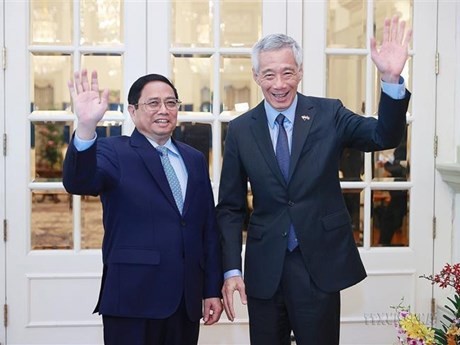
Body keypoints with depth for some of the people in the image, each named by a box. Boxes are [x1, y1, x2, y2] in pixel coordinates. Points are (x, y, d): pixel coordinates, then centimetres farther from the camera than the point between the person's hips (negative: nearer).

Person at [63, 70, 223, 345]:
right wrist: (87, 127, -39)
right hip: (133, 301, -4)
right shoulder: (114, 152, -2)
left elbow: (209, 229, 12)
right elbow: (79, 183, -23)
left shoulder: (195, 159, 12)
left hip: (187, 302, 5)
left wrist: (213, 290, 9)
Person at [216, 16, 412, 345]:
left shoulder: (328, 114, -1)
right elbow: (230, 207, 3)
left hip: (320, 265, -1)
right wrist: (232, 270, -4)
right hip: (264, 269, 1)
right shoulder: (240, 129, 1)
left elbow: (385, 136, -16)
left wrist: (392, 78, -32)